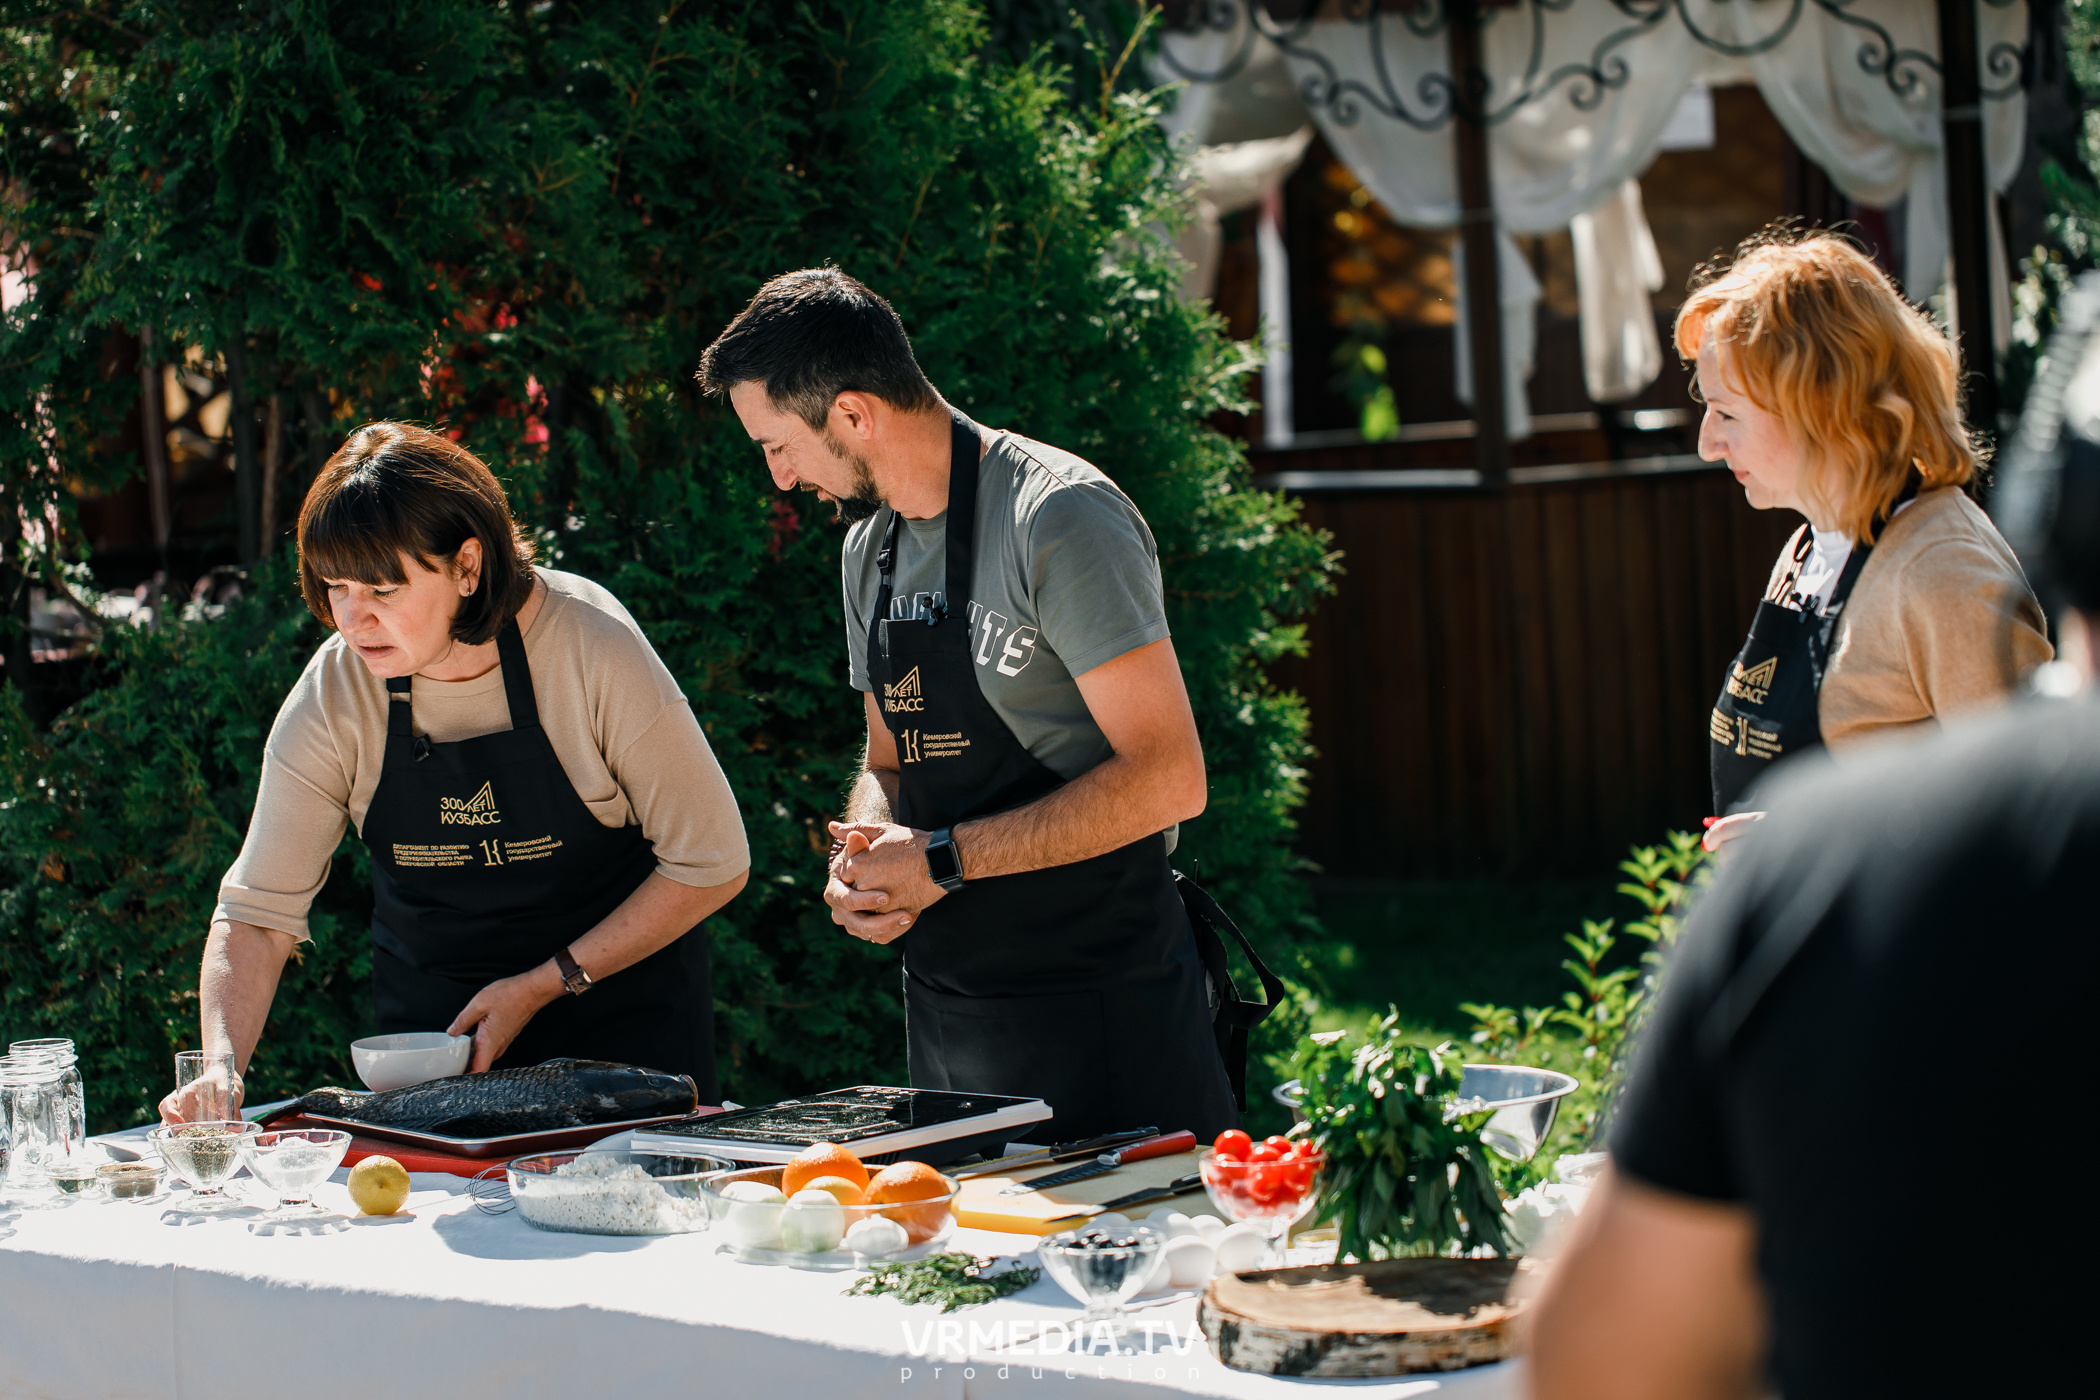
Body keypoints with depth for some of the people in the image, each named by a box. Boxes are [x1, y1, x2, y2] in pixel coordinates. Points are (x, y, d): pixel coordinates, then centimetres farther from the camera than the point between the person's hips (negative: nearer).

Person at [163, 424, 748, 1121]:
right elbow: (257, 912, -10)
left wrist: (544, 986, -16)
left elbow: (711, 864, -13)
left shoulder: (590, 646, -20)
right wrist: (219, 1074, -27)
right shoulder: (331, 698, -13)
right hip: (429, 1006, 2)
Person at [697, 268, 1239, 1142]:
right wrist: (866, 858, -1)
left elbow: (1166, 780, -19)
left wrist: (943, 860, -16)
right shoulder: (871, 545, 13)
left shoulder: (1058, 516, -14)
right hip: (944, 1006, 8)